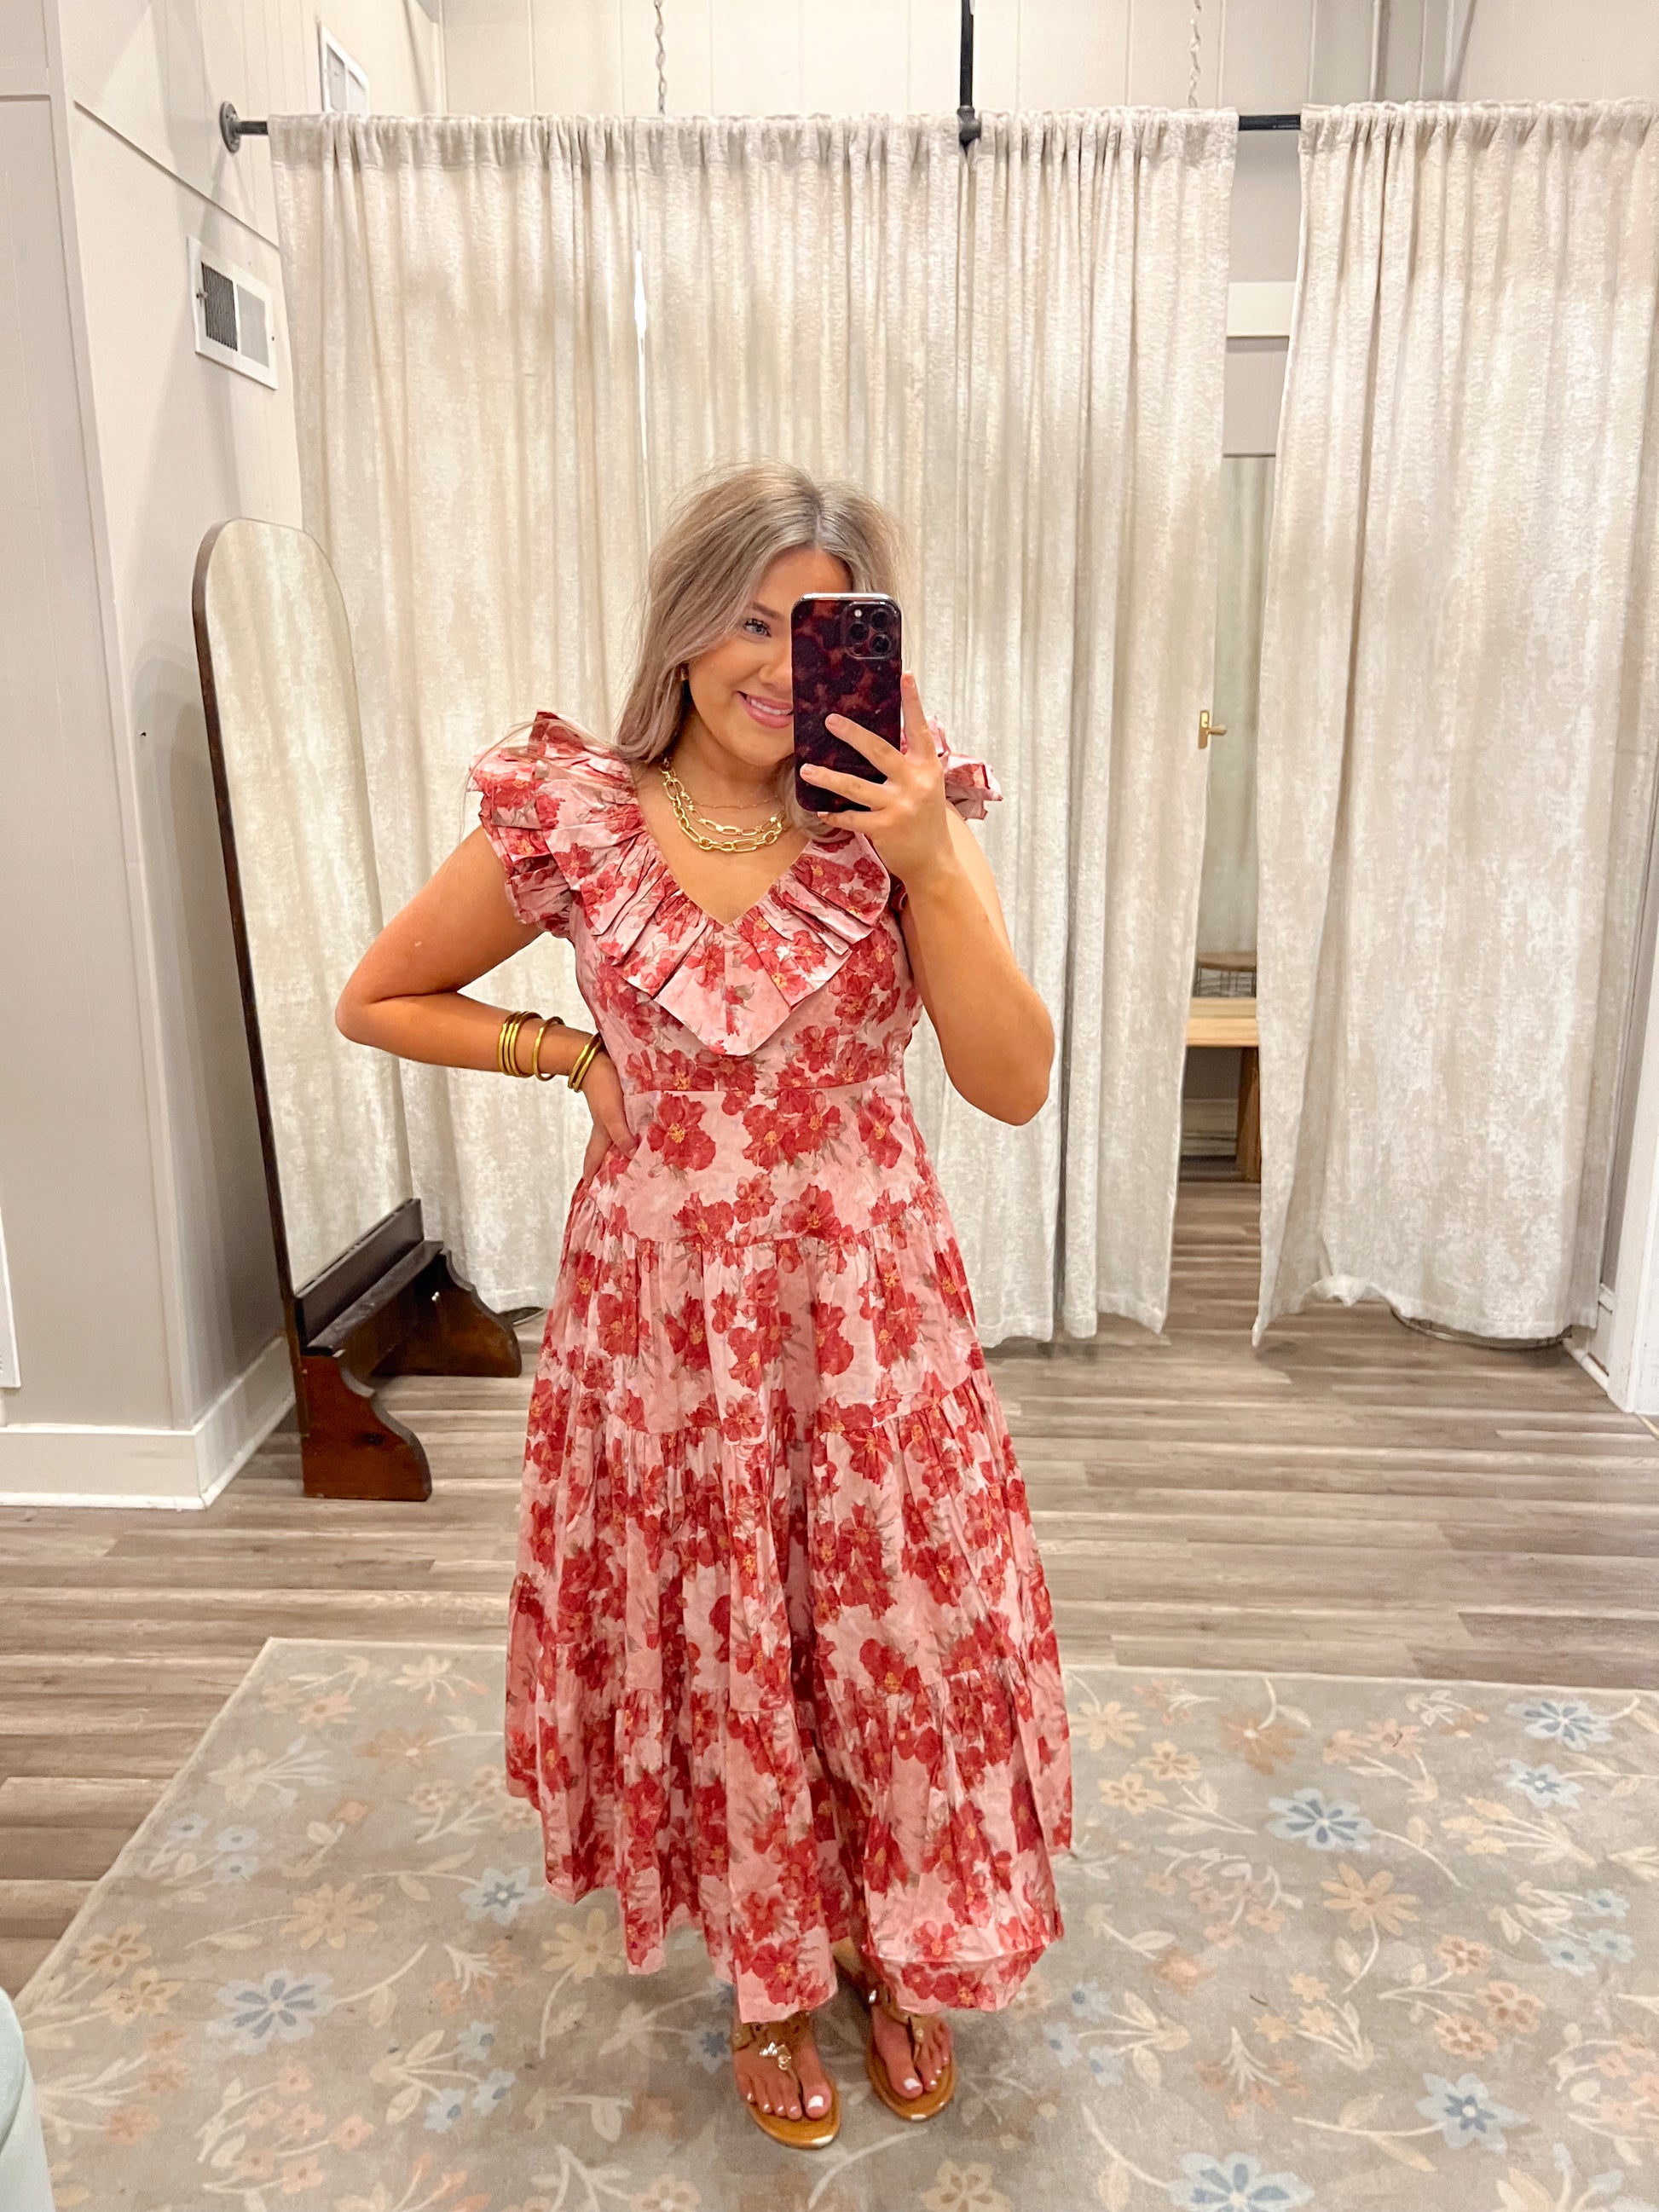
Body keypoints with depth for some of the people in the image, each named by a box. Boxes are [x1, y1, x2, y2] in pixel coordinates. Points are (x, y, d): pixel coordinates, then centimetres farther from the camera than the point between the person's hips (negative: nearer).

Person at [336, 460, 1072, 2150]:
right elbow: (378, 1001, 6)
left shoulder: (902, 810, -5)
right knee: (711, 1649, 15)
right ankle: (768, 1977, 42)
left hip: (869, 1304, 1)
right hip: (665, 1304, 0)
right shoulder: (568, 817, -6)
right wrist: (570, 1052, -5)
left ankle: (895, 1947, 43)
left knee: (901, 1634, 13)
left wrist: (927, 862, -21)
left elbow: (1015, 1084, -12)